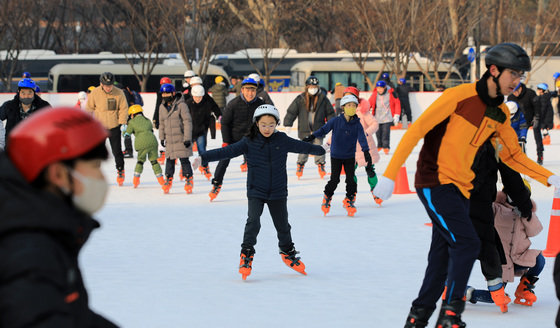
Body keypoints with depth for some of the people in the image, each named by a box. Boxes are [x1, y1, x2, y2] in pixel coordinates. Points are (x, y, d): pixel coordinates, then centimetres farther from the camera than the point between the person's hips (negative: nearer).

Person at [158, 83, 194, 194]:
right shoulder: (162, 107, 9)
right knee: (169, 160, 7)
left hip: (181, 138, -5)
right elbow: (162, 123, 20)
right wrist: (162, 137, 18)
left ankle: (189, 179, 8)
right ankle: (168, 179, 19)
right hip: (169, 140, 5)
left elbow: (188, 122, -11)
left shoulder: (181, 105, -11)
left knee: (184, 160, -2)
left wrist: (187, 138, -14)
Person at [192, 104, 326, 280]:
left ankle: (288, 252, 34)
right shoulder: (249, 142, -7)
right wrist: (203, 157, -20)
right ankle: (246, 254, -4)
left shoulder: (282, 140, -2)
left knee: (282, 224, 11)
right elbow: (228, 151, -12)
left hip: (278, 192, 2)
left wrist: (322, 150, 22)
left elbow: (301, 146, 11)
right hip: (256, 191, -2)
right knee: (253, 221, -18)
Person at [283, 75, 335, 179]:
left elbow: (330, 112, 9)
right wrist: (288, 124, 0)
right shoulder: (300, 99, -2)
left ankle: (321, 165, 8)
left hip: (318, 129, 0)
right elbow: (291, 111, 3)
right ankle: (300, 165, 16)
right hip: (304, 129, 0)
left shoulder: (322, 99, 1)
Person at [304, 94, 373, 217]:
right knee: (334, 180, -4)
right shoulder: (336, 121, -9)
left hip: (350, 157, 2)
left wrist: (366, 152, -21)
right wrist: (311, 137, -15)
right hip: (336, 156, -2)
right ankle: (327, 197, 21)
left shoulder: (357, 124, -4)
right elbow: (324, 129, -5)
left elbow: (362, 138, -10)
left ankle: (349, 200, 16)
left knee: (351, 179, -3)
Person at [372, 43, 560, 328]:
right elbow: (416, 131, -16)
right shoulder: (460, 96, -15)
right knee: (467, 243, -16)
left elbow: (512, 155, 18)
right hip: (434, 183, -8)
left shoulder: (500, 113, 8)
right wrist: (389, 175, -19)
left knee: (442, 256, 10)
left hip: (460, 188, 8)